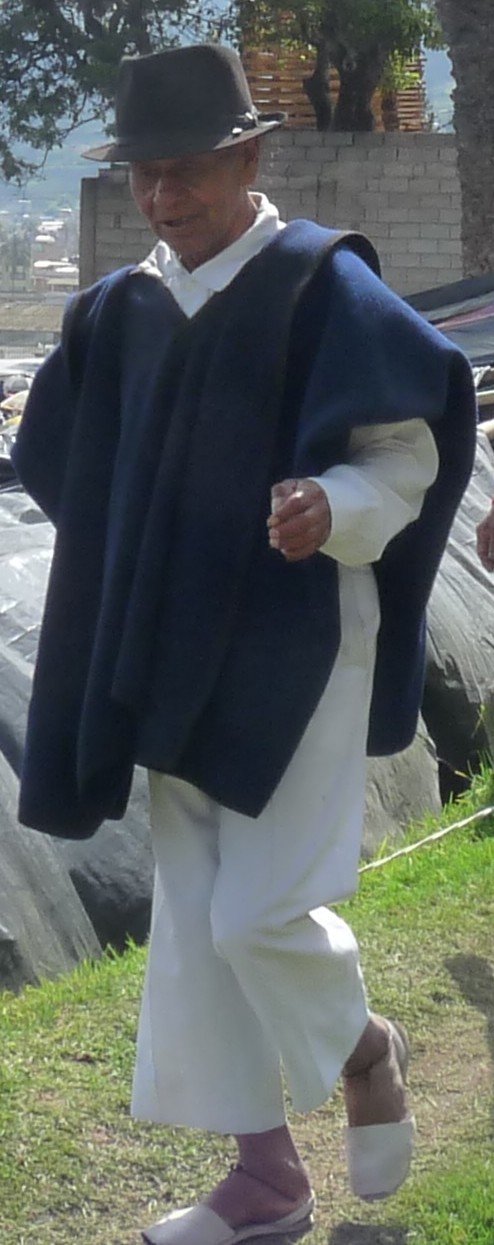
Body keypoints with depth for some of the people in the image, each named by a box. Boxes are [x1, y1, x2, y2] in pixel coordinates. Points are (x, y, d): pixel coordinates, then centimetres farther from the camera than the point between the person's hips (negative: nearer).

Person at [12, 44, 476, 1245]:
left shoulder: (321, 286, -11)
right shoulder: (121, 310, 7)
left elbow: (410, 449, -12)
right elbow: (77, 471, 19)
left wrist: (336, 508, -29)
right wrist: (124, 573, 9)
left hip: (292, 652, -6)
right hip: (177, 659, 7)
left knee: (262, 911, -7)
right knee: (194, 920, 8)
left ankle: (365, 1053, 26)